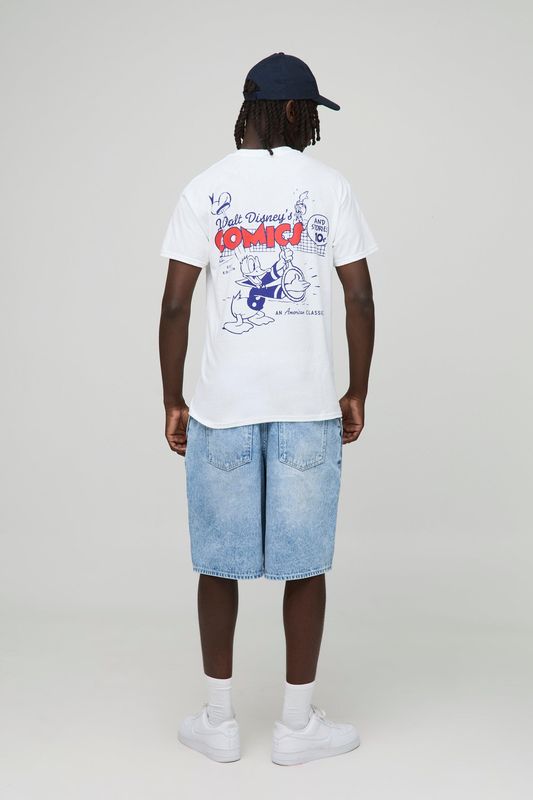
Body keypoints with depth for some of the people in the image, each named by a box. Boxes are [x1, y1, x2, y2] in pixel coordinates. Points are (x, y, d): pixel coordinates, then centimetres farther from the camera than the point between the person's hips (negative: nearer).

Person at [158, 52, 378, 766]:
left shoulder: (204, 189, 1)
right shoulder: (330, 187, 1)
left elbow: (175, 305, -4)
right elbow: (360, 297, -1)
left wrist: (172, 402, 5)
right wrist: (357, 394, 8)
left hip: (222, 406, 1)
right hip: (309, 406, 0)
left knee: (218, 563, 10)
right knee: (305, 564, 8)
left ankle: (219, 722, 21)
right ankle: (298, 725, 19)